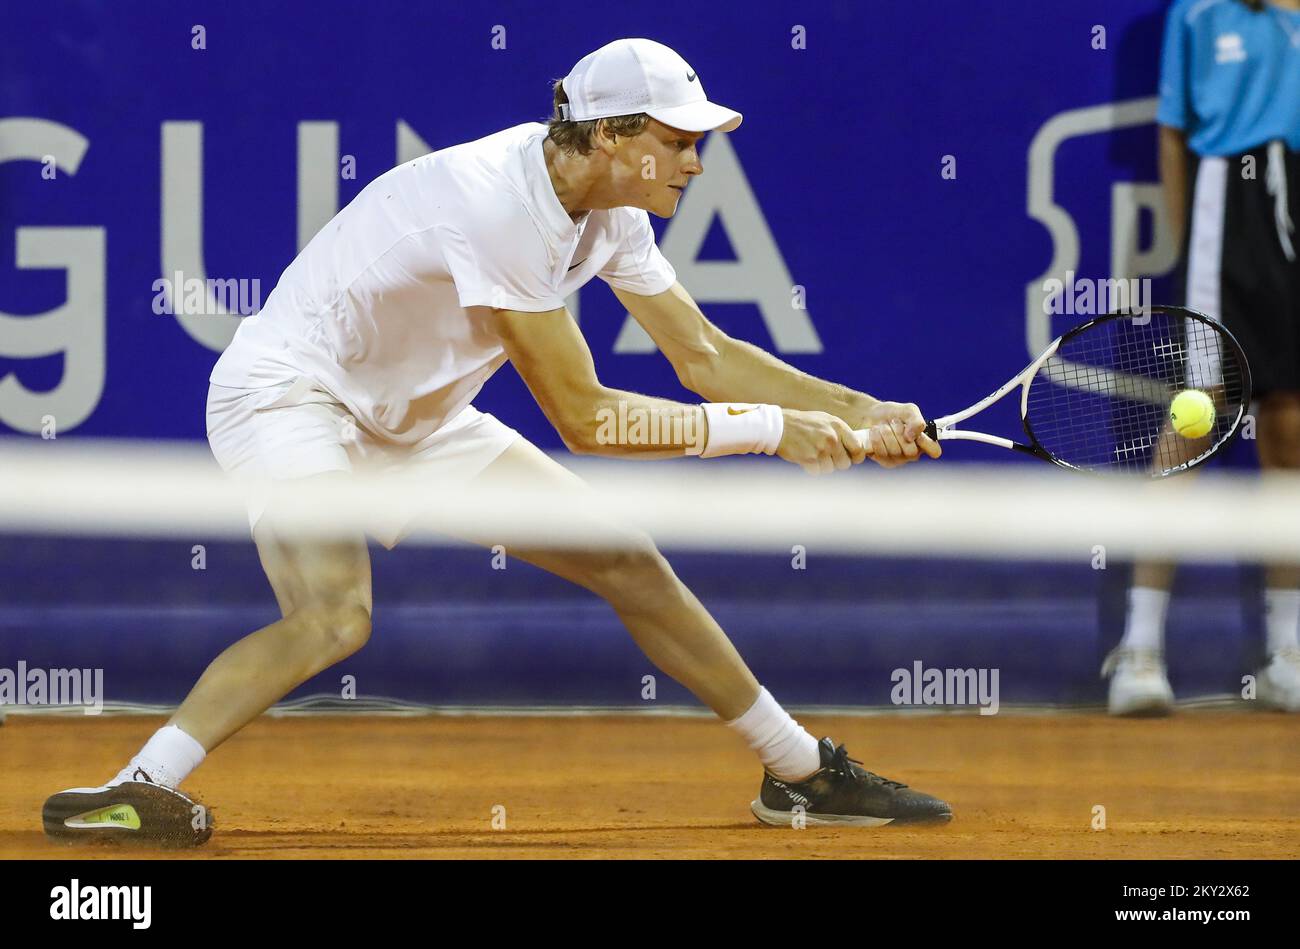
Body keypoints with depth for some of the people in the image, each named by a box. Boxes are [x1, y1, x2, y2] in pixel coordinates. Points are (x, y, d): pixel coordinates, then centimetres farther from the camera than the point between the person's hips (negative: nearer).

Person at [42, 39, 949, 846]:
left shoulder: (607, 208, -3)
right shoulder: (500, 205, -31)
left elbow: (704, 354, 8)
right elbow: (584, 418, -27)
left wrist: (856, 412, -2)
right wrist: (771, 429, -24)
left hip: (415, 417, 9)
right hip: (289, 391, -9)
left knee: (627, 559, 8)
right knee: (337, 618, -35)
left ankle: (801, 770, 22)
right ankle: (137, 790, -33)